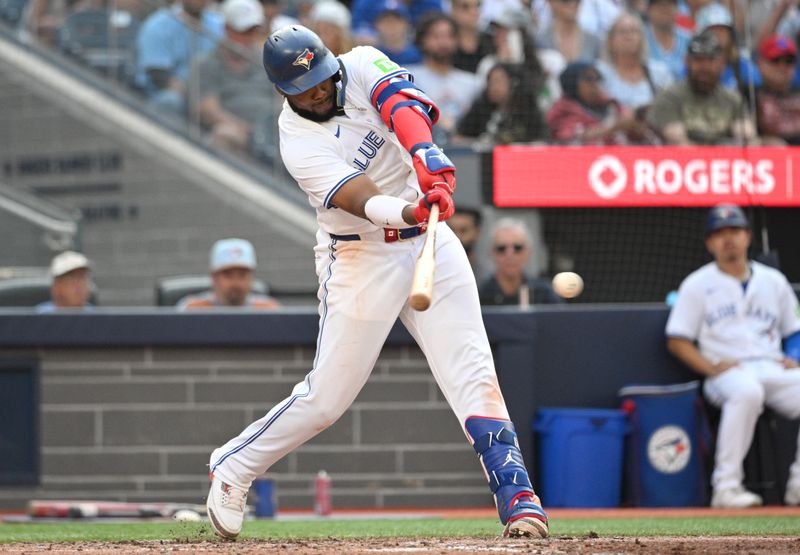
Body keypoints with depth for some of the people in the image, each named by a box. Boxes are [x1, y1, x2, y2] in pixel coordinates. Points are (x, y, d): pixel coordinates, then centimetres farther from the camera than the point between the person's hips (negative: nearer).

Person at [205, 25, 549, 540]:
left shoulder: (363, 67, -5)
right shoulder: (298, 140, -15)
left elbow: (404, 105, -26)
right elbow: (356, 197, -31)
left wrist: (429, 161, -46)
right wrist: (408, 212, -51)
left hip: (431, 245, 3)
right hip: (361, 259, -3)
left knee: (473, 374, -9)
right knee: (328, 395, 1)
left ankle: (518, 497, -11)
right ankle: (234, 467, 21)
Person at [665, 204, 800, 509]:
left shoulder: (773, 281, 19)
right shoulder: (697, 285, 9)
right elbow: (677, 340, 5)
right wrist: (711, 367, -11)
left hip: (774, 369, 4)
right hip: (726, 372, -4)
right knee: (747, 391, -41)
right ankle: (726, 486, -38)